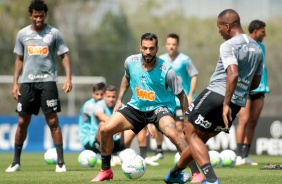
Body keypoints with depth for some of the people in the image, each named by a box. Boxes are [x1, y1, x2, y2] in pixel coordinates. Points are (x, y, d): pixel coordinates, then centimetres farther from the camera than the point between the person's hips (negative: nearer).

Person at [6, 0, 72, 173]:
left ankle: (61, 161, -2)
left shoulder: (54, 33, 1)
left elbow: (64, 55, 2)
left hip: (47, 81, -3)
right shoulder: (23, 34, 8)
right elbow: (19, 59, 15)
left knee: (53, 121, -6)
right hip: (27, 82, 3)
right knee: (22, 122, 5)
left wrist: (68, 77, -11)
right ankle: (16, 161, 16)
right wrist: (15, 83, 9)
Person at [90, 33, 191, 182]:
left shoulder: (166, 70, -22)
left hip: (159, 107, -5)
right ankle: (106, 171, 15)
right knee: (105, 130, -6)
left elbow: (181, 94, -10)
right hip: (136, 107, 5)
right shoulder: (130, 62, -10)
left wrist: (187, 119, -12)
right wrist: (119, 99, 9)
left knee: (172, 133, -35)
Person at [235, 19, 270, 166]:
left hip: (259, 89, 7)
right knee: (244, 120, -12)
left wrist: (265, 85, 17)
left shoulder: (261, 46, 17)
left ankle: (245, 156, 7)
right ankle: (239, 156, -13)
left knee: (253, 122, 5)